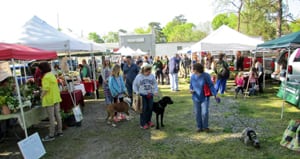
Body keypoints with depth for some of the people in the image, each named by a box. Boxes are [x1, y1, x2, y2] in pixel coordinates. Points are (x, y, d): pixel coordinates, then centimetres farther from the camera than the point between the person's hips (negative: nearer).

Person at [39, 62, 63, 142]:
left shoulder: (46, 77, -16)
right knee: (57, 115, 14)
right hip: (56, 98, 9)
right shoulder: (52, 75, 11)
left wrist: (41, 96, -7)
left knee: (51, 117, -3)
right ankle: (60, 131, 23)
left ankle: (51, 135, 5)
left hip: (49, 100, -9)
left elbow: (46, 89, -22)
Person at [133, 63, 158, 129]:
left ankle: (148, 121, 24)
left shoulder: (152, 76, 4)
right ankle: (143, 124, 5)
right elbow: (135, 85, 2)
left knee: (150, 108, 6)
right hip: (142, 95, -3)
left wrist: (155, 91, -4)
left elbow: (155, 84, 9)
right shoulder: (139, 76, -4)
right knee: (144, 109, -5)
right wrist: (137, 92, -8)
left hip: (150, 95, 4)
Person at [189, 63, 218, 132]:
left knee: (204, 113, -8)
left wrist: (215, 95, -19)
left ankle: (205, 126, 14)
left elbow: (211, 85, -11)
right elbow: (191, 85, 10)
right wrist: (191, 89, -12)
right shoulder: (193, 76, -4)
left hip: (204, 98, -3)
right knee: (198, 113, 7)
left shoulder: (206, 76, -15)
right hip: (196, 98, 3)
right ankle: (199, 127, 22)